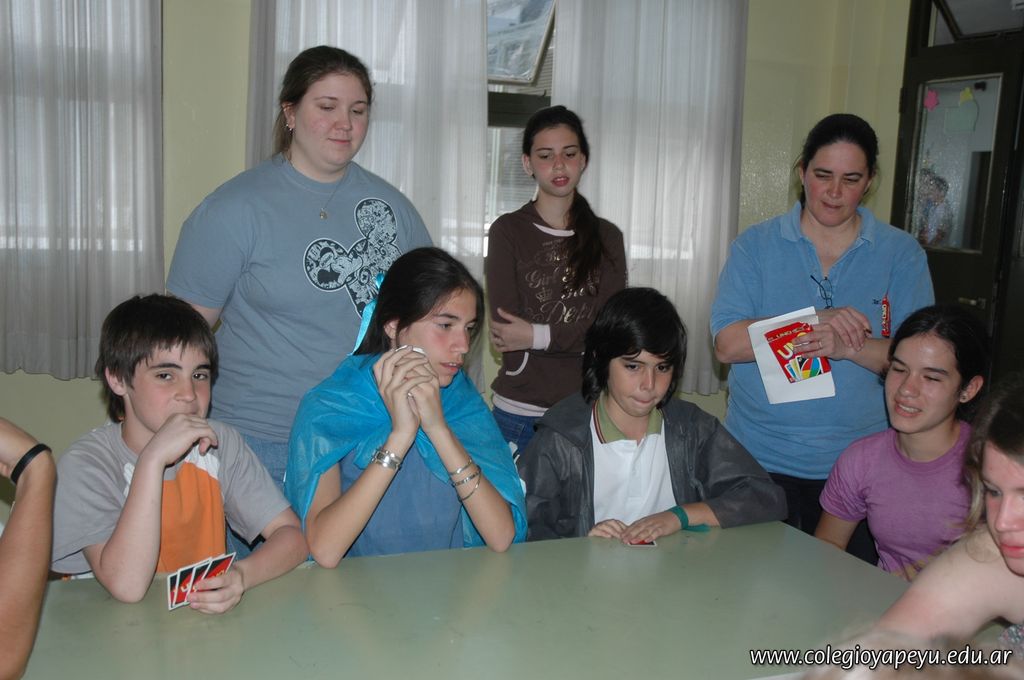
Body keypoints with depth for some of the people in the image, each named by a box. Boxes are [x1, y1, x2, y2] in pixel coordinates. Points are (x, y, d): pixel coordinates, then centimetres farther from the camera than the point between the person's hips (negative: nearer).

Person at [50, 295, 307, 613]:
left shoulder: (221, 443, -2)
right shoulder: (86, 463, -13)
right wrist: (153, 458, -28)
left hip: (208, 614, 3)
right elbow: (127, 586, -25)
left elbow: (292, 536, -6)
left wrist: (241, 574, -25)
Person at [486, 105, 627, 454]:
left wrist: (538, 336, -13)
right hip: (521, 411, -2)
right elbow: (505, 330, -10)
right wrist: (577, 336, -11)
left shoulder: (607, 237, 8)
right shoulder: (508, 231, 0)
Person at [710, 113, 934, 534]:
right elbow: (727, 344, -9)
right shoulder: (756, 246, 2)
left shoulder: (902, 255, 3)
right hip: (760, 460, 0)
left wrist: (849, 347, -22)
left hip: (858, 466, 1)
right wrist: (816, 321, -20)